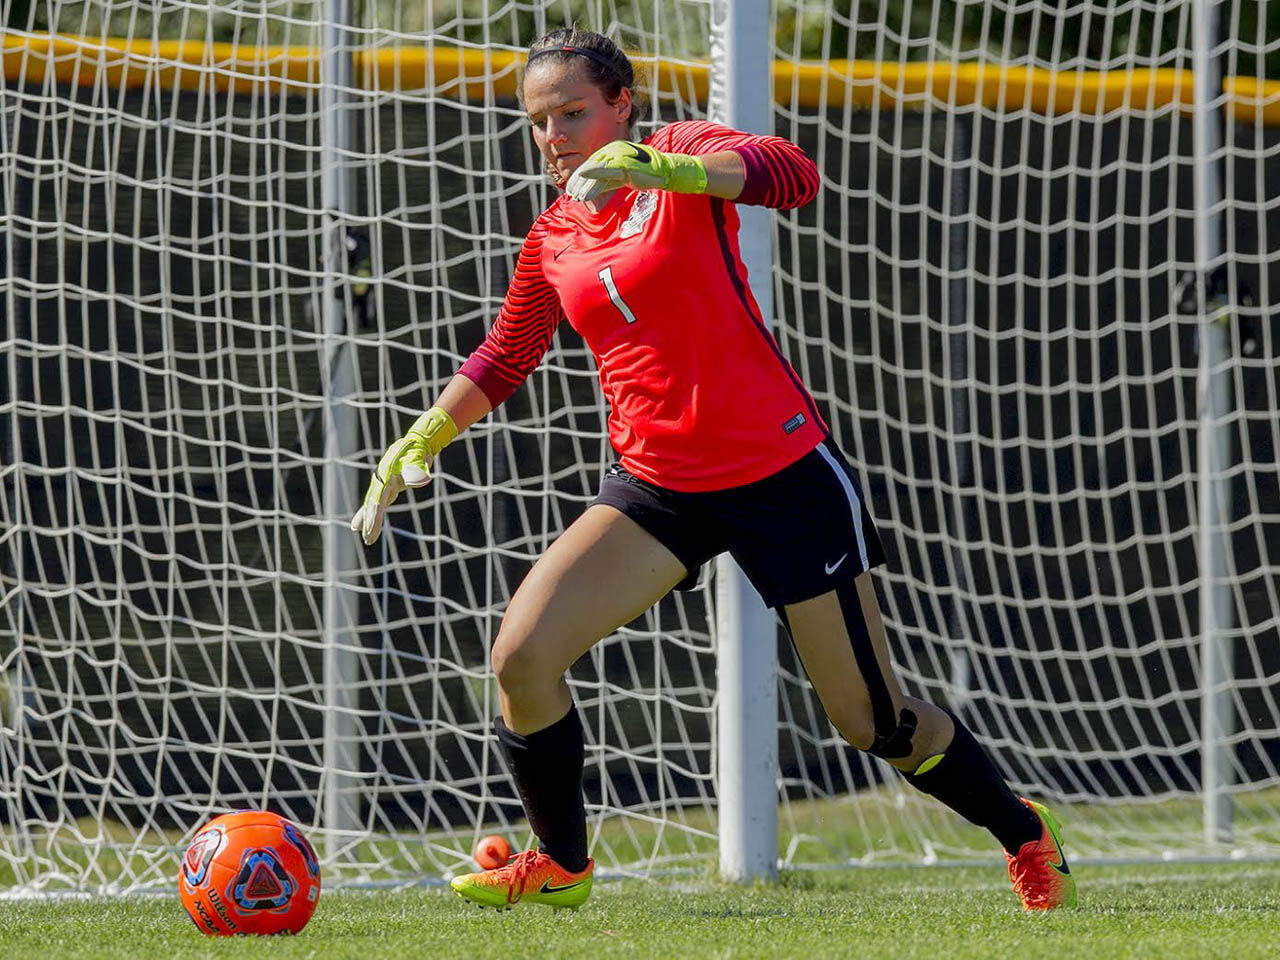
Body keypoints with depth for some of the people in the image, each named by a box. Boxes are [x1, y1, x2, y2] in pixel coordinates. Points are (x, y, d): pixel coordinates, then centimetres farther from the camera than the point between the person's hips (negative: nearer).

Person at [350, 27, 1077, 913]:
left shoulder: (683, 155, -8)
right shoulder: (552, 241, 8)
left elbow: (793, 175, -30)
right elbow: (503, 361, 23)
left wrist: (656, 168, -43)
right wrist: (419, 443, 11)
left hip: (781, 469, -5)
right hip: (658, 487, 5)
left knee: (876, 722, 1)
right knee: (521, 656, -13)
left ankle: (1026, 834, 26)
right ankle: (561, 866, 7)